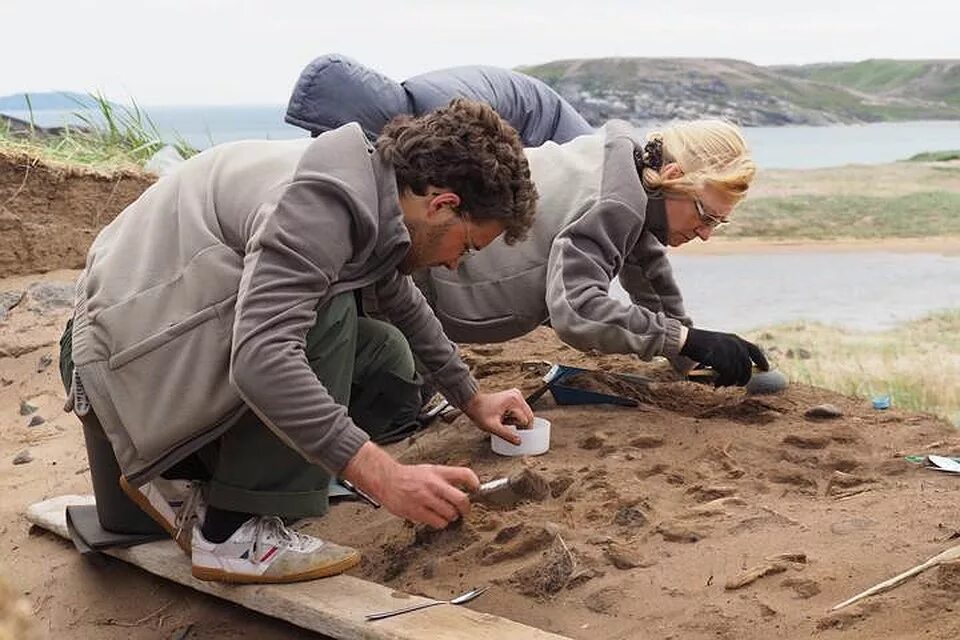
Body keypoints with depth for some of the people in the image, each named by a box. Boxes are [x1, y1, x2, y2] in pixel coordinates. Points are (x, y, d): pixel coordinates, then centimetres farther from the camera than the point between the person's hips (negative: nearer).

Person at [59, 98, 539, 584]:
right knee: (327, 317, -25)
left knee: (385, 357, 3)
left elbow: (405, 305, 22)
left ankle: (184, 471, 8)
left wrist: (472, 400, 31)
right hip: (131, 356, -9)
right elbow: (260, 360, -38)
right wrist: (385, 478, -38)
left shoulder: (373, 186, 3)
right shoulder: (321, 202, -27)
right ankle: (234, 532, -16)